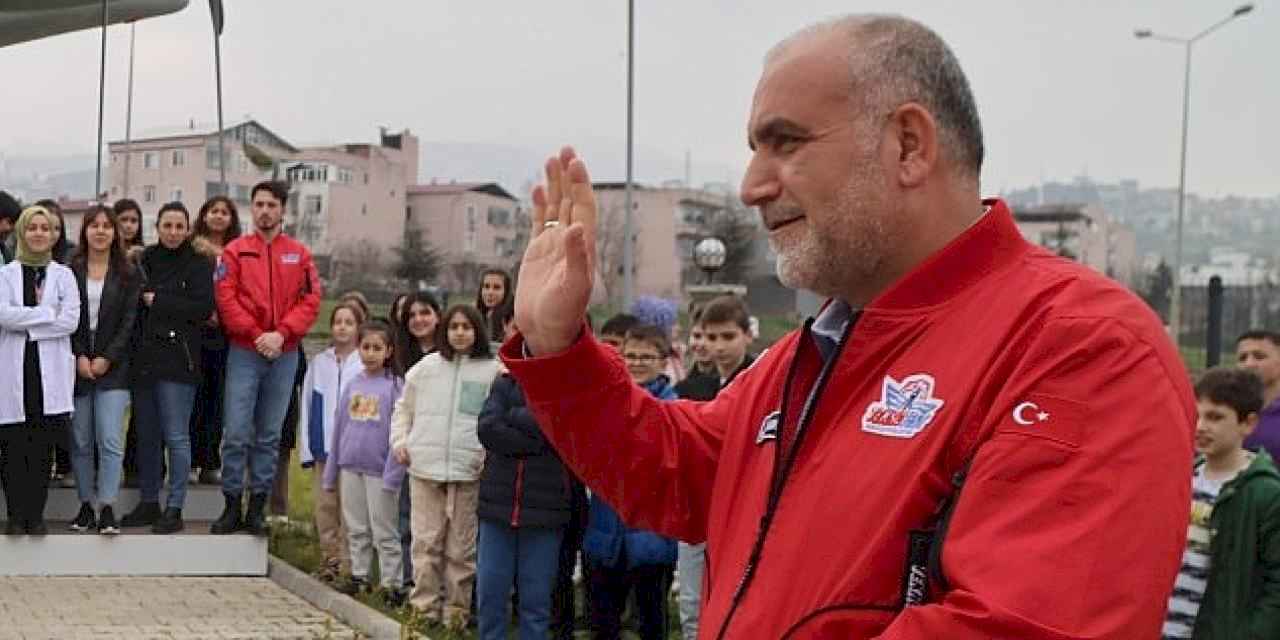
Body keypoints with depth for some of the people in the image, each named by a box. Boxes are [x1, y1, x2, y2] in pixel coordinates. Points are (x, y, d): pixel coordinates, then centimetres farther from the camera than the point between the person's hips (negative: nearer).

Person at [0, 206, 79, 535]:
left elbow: (70, 320, -4)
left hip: (50, 371, 0)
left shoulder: (63, 274, 9)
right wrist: (47, 313, -9)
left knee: (43, 447, 1)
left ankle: (36, 515, 11)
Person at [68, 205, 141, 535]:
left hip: (112, 365, -1)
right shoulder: (70, 270, 6)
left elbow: (130, 320, 0)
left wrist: (106, 358, -8)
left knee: (110, 440, -9)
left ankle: (107, 509, -8)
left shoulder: (129, 273, 6)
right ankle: (86, 505, 11)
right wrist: (79, 357, -8)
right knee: (80, 441, 3)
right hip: (77, 364, 1)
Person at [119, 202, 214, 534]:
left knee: (176, 437, -4)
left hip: (178, 360, -5)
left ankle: (174, 509, 3)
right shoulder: (143, 260, 11)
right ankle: (148, 503, 21)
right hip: (143, 357, 5)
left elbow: (203, 308, -12)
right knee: (146, 435, 11)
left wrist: (156, 301, -10)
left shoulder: (199, 264, -2)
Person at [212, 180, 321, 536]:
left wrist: (281, 333, -11)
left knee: (269, 435, 6)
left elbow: (311, 301, 1)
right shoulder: (235, 251, 4)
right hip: (244, 353, -2)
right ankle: (232, 505, 4)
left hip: (284, 355, 2)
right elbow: (226, 299, -4)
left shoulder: (299, 254, 8)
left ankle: (257, 507, 12)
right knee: (236, 433, -5)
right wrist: (256, 335, -13)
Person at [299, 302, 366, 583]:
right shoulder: (318, 363, 11)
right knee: (323, 502, 5)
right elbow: (307, 405, 11)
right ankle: (330, 556, 16)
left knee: (349, 505, -2)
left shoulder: (366, 364, -1)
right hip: (323, 446, 4)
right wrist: (306, 448, 5)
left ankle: (347, 560, 5)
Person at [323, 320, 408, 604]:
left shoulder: (395, 385, -7)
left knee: (384, 531, 1)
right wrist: (331, 470, 13)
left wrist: (393, 473, -16)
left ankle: (391, 583, 6)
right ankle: (359, 575, 24)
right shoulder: (353, 384, 8)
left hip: (379, 469, -5)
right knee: (356, 528, 14)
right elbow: (340, 426, 12)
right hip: (350, 466, 5)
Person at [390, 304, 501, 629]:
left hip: (469, 469, -2)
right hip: (425, 467, 2)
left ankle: (457, 607, 14)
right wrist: (399, 441, 7)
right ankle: (425, 604, 12)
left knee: (462, 545, 4)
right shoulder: (426, 367, 8)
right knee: (426, 541, 4)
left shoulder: (492, 371, -1)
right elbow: (404, 408, 18)